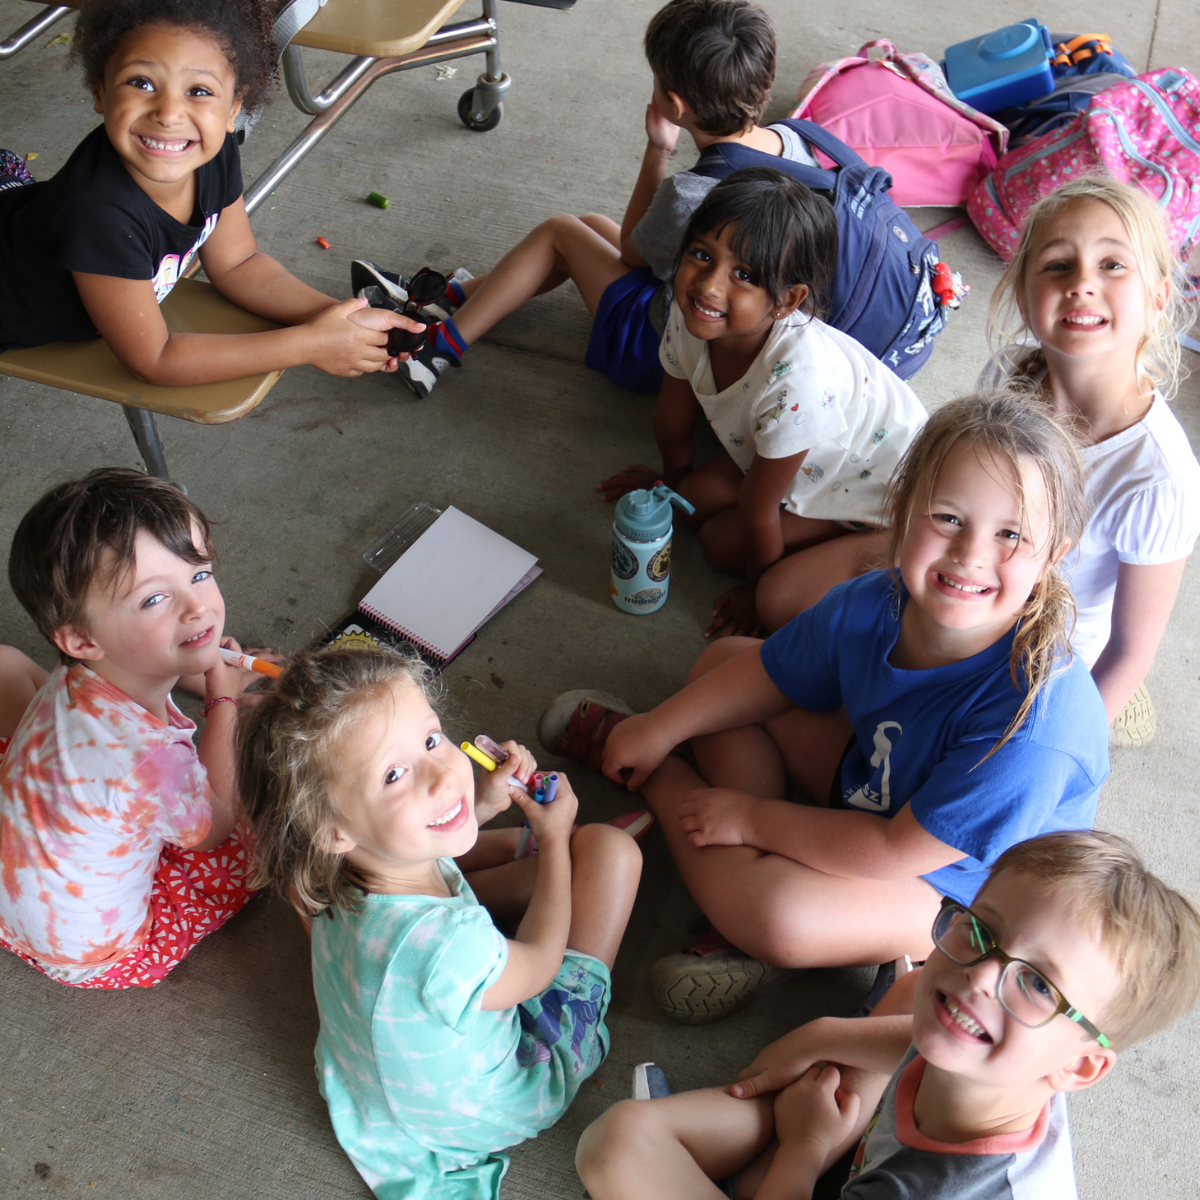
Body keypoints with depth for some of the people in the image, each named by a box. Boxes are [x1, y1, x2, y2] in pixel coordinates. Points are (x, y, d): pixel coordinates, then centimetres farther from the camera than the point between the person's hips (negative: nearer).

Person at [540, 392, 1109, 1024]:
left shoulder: (1035, 722, -39)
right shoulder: (870, 606, -21)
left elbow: (895, 852, -29)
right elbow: (770, 674, 1)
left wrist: (753, 818, -21)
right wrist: (660, 729, 3)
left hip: (954, 888, -6)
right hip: (870, 782, 6)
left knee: (782, 912, -32)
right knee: (722, 658, 3)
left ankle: (657, 780, -5)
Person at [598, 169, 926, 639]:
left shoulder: (798, 379, -44)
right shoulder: (689, 318, -23)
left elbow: (759, 508, -27)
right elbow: (674, 415, 0)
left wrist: (760, 591, -14)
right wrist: (674, 477, 18)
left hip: (883, 485, -7)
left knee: (724, 543, -13)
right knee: (695, 501, 2)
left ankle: (883, 551, 2)